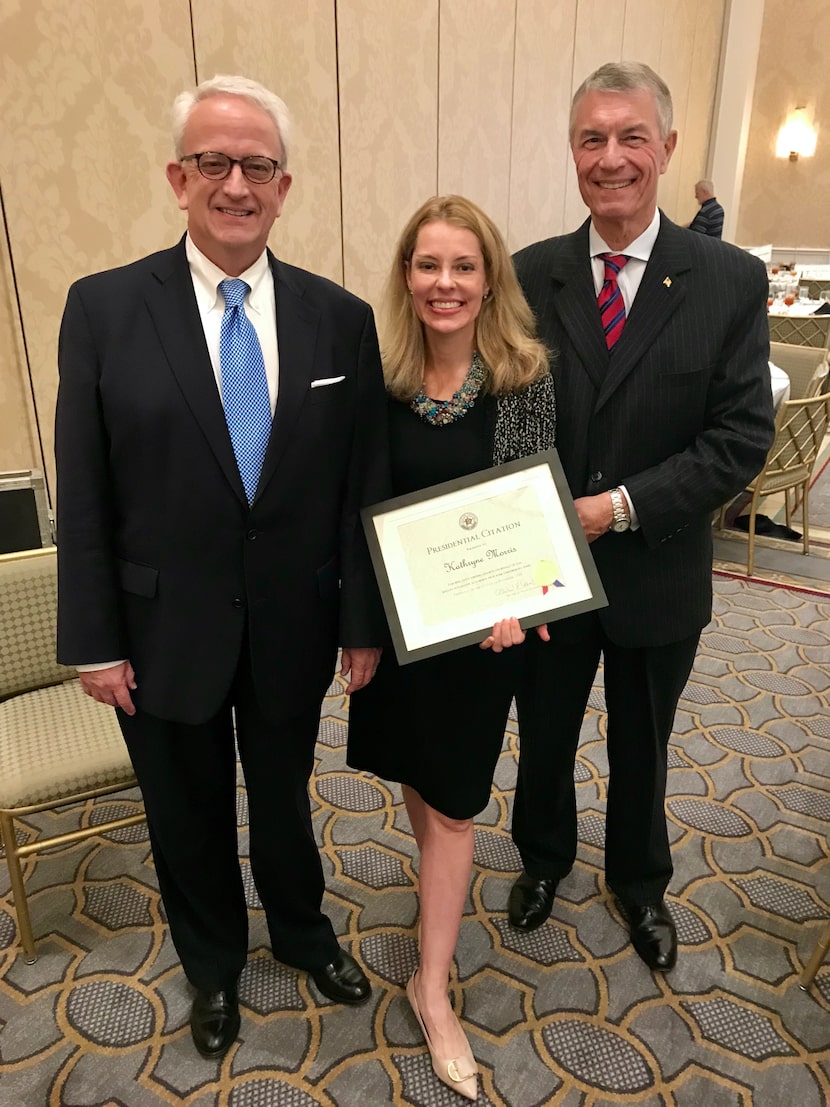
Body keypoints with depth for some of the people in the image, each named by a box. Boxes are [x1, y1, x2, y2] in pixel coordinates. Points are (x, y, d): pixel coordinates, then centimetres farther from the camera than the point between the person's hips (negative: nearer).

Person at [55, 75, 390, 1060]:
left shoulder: (341, 319, -4)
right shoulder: (103, 308, -8)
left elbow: (364, 484, -2)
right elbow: (84, 492, -6)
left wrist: (365, 621, -1)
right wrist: (93, 639, -5)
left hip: (294, 628, 1)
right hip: (165, 631, 0)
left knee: (283, 795, 22)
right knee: (189, 815, 20)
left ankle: (301, 931, 53)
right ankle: (212, 965, 51)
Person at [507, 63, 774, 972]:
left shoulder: (730, 280, -8)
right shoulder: (529, 275, -5)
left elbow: (741, 440, -13)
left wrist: (620, 507, -22)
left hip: (656, 578, 0)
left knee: (641, 749, 21)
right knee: (543, 736, 21)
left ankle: (639, 882, 50)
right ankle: (543, 858, 51)